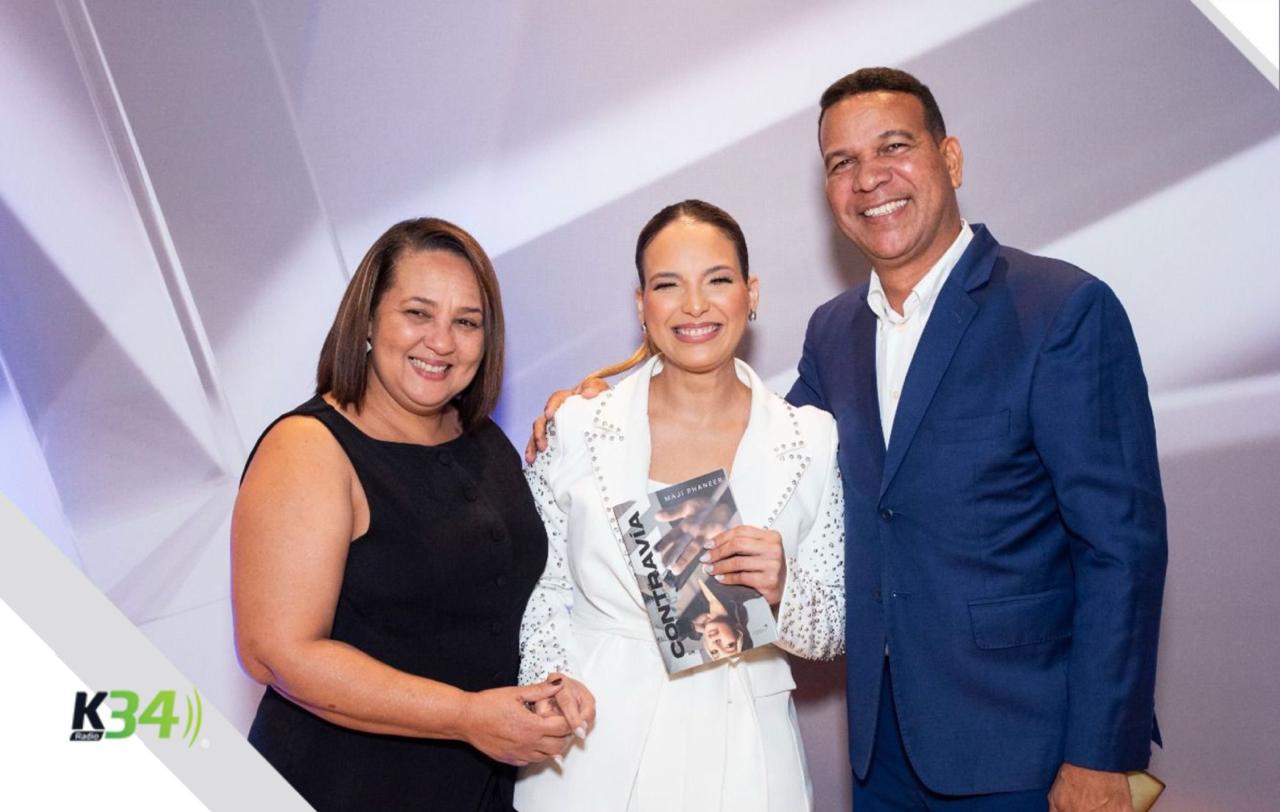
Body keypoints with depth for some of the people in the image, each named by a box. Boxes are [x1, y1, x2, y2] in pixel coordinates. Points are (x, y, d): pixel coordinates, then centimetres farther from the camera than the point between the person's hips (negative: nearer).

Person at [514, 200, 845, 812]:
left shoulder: (813, 441, -7)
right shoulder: (577, 428, -8)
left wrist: (782, 588, -19)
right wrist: (553, 684, -14)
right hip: (595, 750, 0)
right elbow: (541, 589, 2)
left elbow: (834, 631, 0)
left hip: (737, 756, 1)